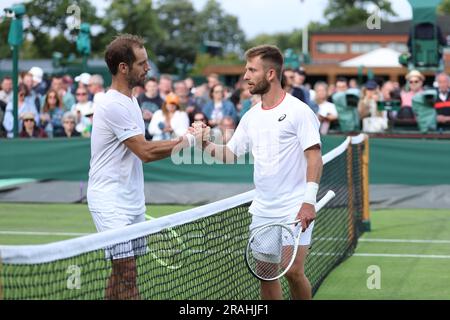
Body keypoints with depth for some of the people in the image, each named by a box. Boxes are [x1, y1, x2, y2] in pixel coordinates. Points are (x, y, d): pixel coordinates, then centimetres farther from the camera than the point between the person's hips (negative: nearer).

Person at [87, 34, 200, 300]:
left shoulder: (129, 100, 14)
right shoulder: (114, 105, -18)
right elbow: (146, 152, -18)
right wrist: (187, 140, -10)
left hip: (131, 201, 10)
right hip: (111, 202, -10)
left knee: (121, 273, 9)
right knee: (126, 271, -13)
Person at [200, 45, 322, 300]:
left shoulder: (298, 111, -7)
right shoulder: (251, 117, 13)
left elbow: (314, 157, -12)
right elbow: (230, 154, 15)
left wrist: (309, 201, -21)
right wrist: (207, 144, -4)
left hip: (295, 210, -6)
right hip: (262, 210, 6)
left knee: (293, 271, -10)